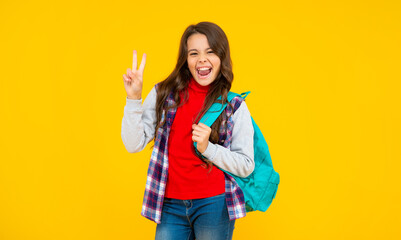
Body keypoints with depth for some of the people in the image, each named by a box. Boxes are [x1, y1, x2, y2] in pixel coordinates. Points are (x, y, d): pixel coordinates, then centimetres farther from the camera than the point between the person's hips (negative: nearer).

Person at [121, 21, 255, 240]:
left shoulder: (234, 106, 0)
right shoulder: (164, 94, 3)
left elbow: (246, 166, 1)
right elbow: (134, 144, -1)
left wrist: (208, 148, -12)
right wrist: (134, 99, -10)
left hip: (214, 205, -1)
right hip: (171, 205, 1)